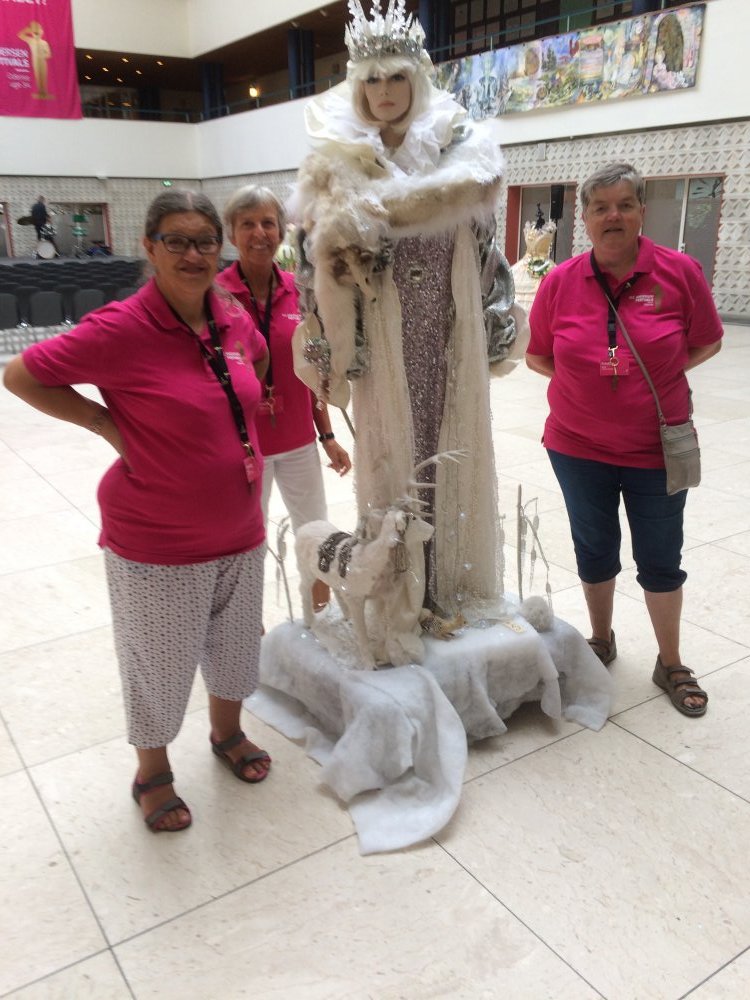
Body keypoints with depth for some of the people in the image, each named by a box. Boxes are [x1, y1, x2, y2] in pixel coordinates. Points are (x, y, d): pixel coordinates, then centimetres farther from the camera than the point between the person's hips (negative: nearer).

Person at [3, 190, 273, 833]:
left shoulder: (233, 320, -1)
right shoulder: (122, 329, -19)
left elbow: (259, 357, 23)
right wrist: (109, 425, -13)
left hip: (239, 533, 6)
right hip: (158, 545, -6)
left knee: (235, 644, 23)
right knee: (160, 662, 13)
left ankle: (227, 733, 50)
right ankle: (152, 773, 39)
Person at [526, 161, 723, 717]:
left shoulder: (679, 271, -8)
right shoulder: (560, 281, -5)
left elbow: (707, 341, 3)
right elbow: (537, 354, 5)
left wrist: (662, 374, -9)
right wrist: (580, 378, -7)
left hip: (657, 447, -1)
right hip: (579, 446, 1)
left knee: (660, 559, 11)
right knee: (595, 550, 16)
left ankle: (671, 665, 30)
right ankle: (602, 641, 40)